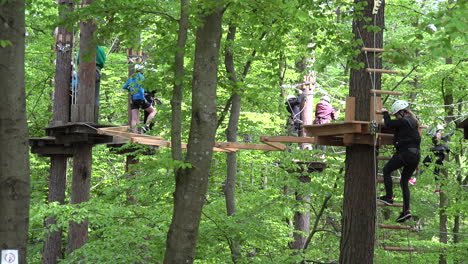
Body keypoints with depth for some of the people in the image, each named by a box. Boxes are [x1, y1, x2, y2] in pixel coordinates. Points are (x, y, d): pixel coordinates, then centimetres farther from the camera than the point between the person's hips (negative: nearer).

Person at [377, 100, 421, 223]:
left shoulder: (403, 121, -10)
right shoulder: (414, 121, 16)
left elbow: (388, 124, -4)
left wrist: (385, 113, 15)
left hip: (405, 153, -8)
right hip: (416, 154, 9)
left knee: (386, 170, 7)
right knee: (404, 181, 11)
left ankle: (389, 197, 0)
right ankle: (406, 210, 2)